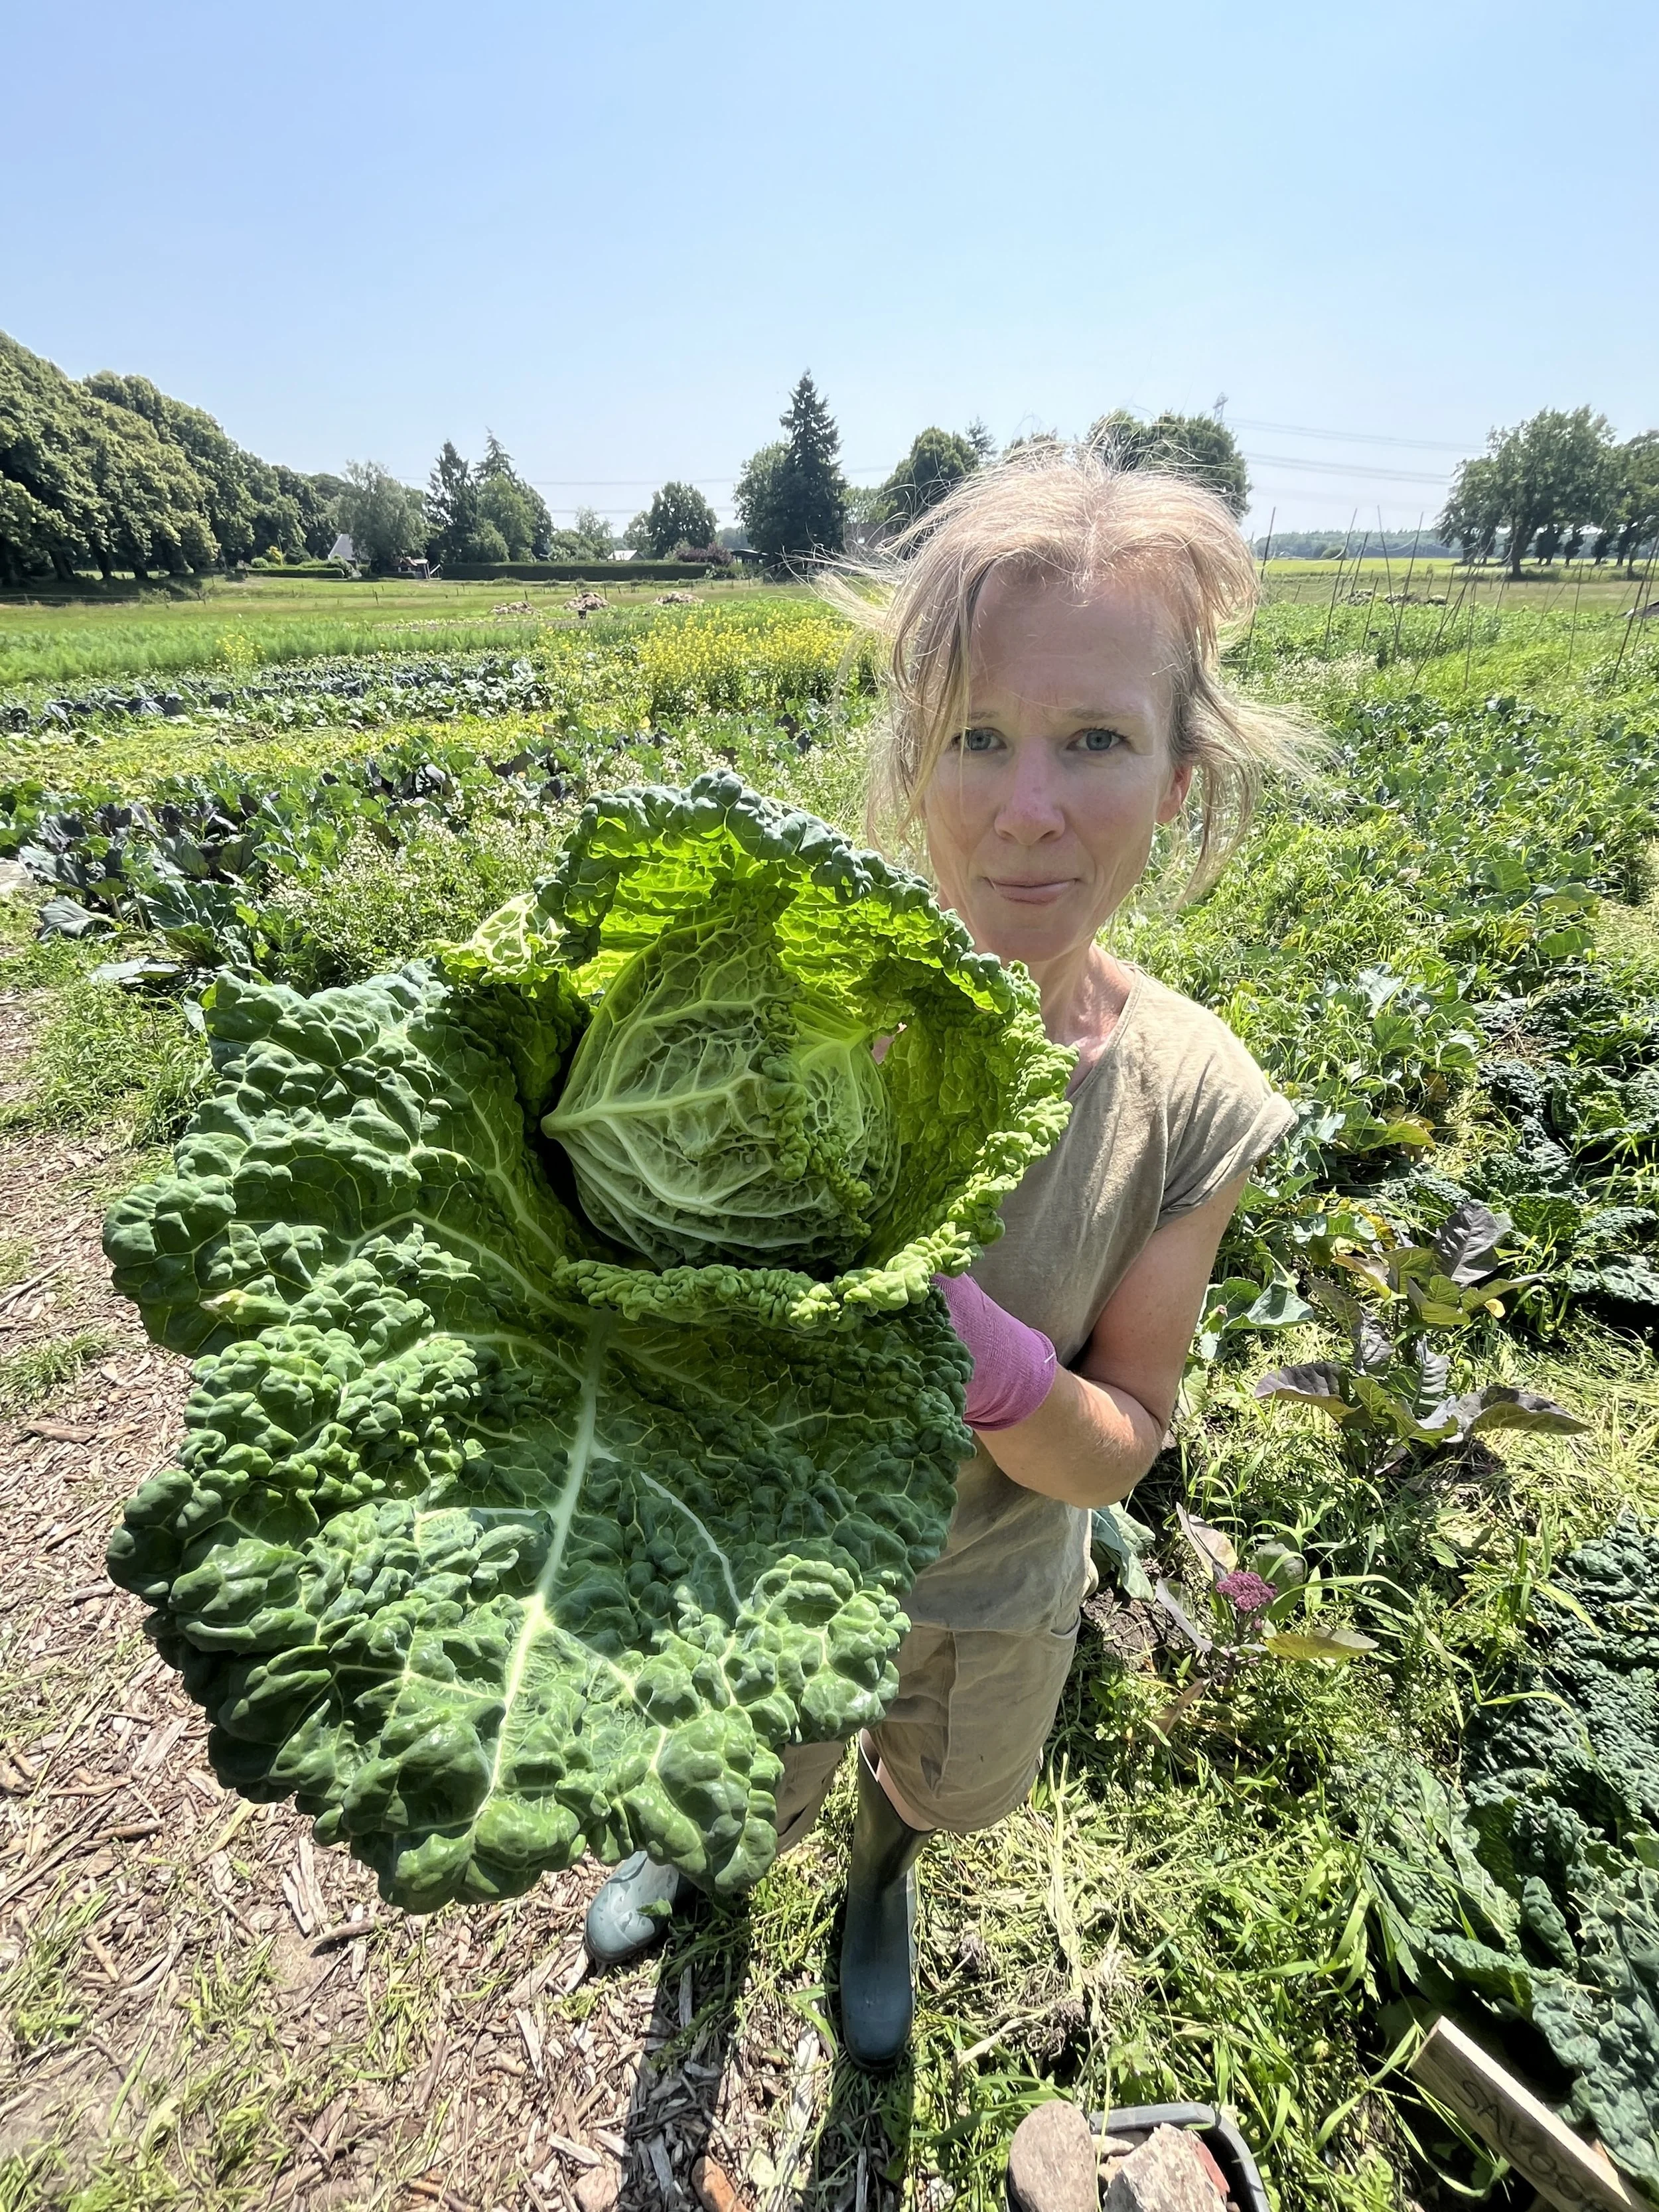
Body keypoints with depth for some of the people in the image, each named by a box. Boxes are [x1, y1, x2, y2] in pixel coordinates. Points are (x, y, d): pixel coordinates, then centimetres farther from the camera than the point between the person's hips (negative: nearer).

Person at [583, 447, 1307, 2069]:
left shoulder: (1192, 1102, -24)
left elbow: (1115, 1451, -16)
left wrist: (991, 1361, -37)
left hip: (993, 1608, 1)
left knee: (937, 1795, 35)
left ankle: (880, 1879, 75)